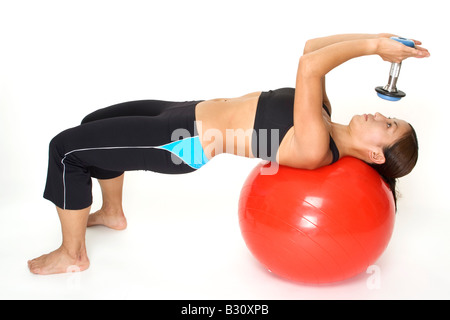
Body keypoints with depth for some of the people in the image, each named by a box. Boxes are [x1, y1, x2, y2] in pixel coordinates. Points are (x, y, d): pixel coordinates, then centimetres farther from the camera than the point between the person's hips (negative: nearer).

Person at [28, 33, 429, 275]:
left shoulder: (314, 148, -26)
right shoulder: (321, 112, 1)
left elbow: (309, 66, -36)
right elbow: (312, 48, 6)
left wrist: (372, 45, -25)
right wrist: (374, 39, -2)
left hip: (186, 141, -8)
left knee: (65, 148, -3)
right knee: (94, 124, 25)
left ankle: (72, 255, 15)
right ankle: (112, 213, 42)